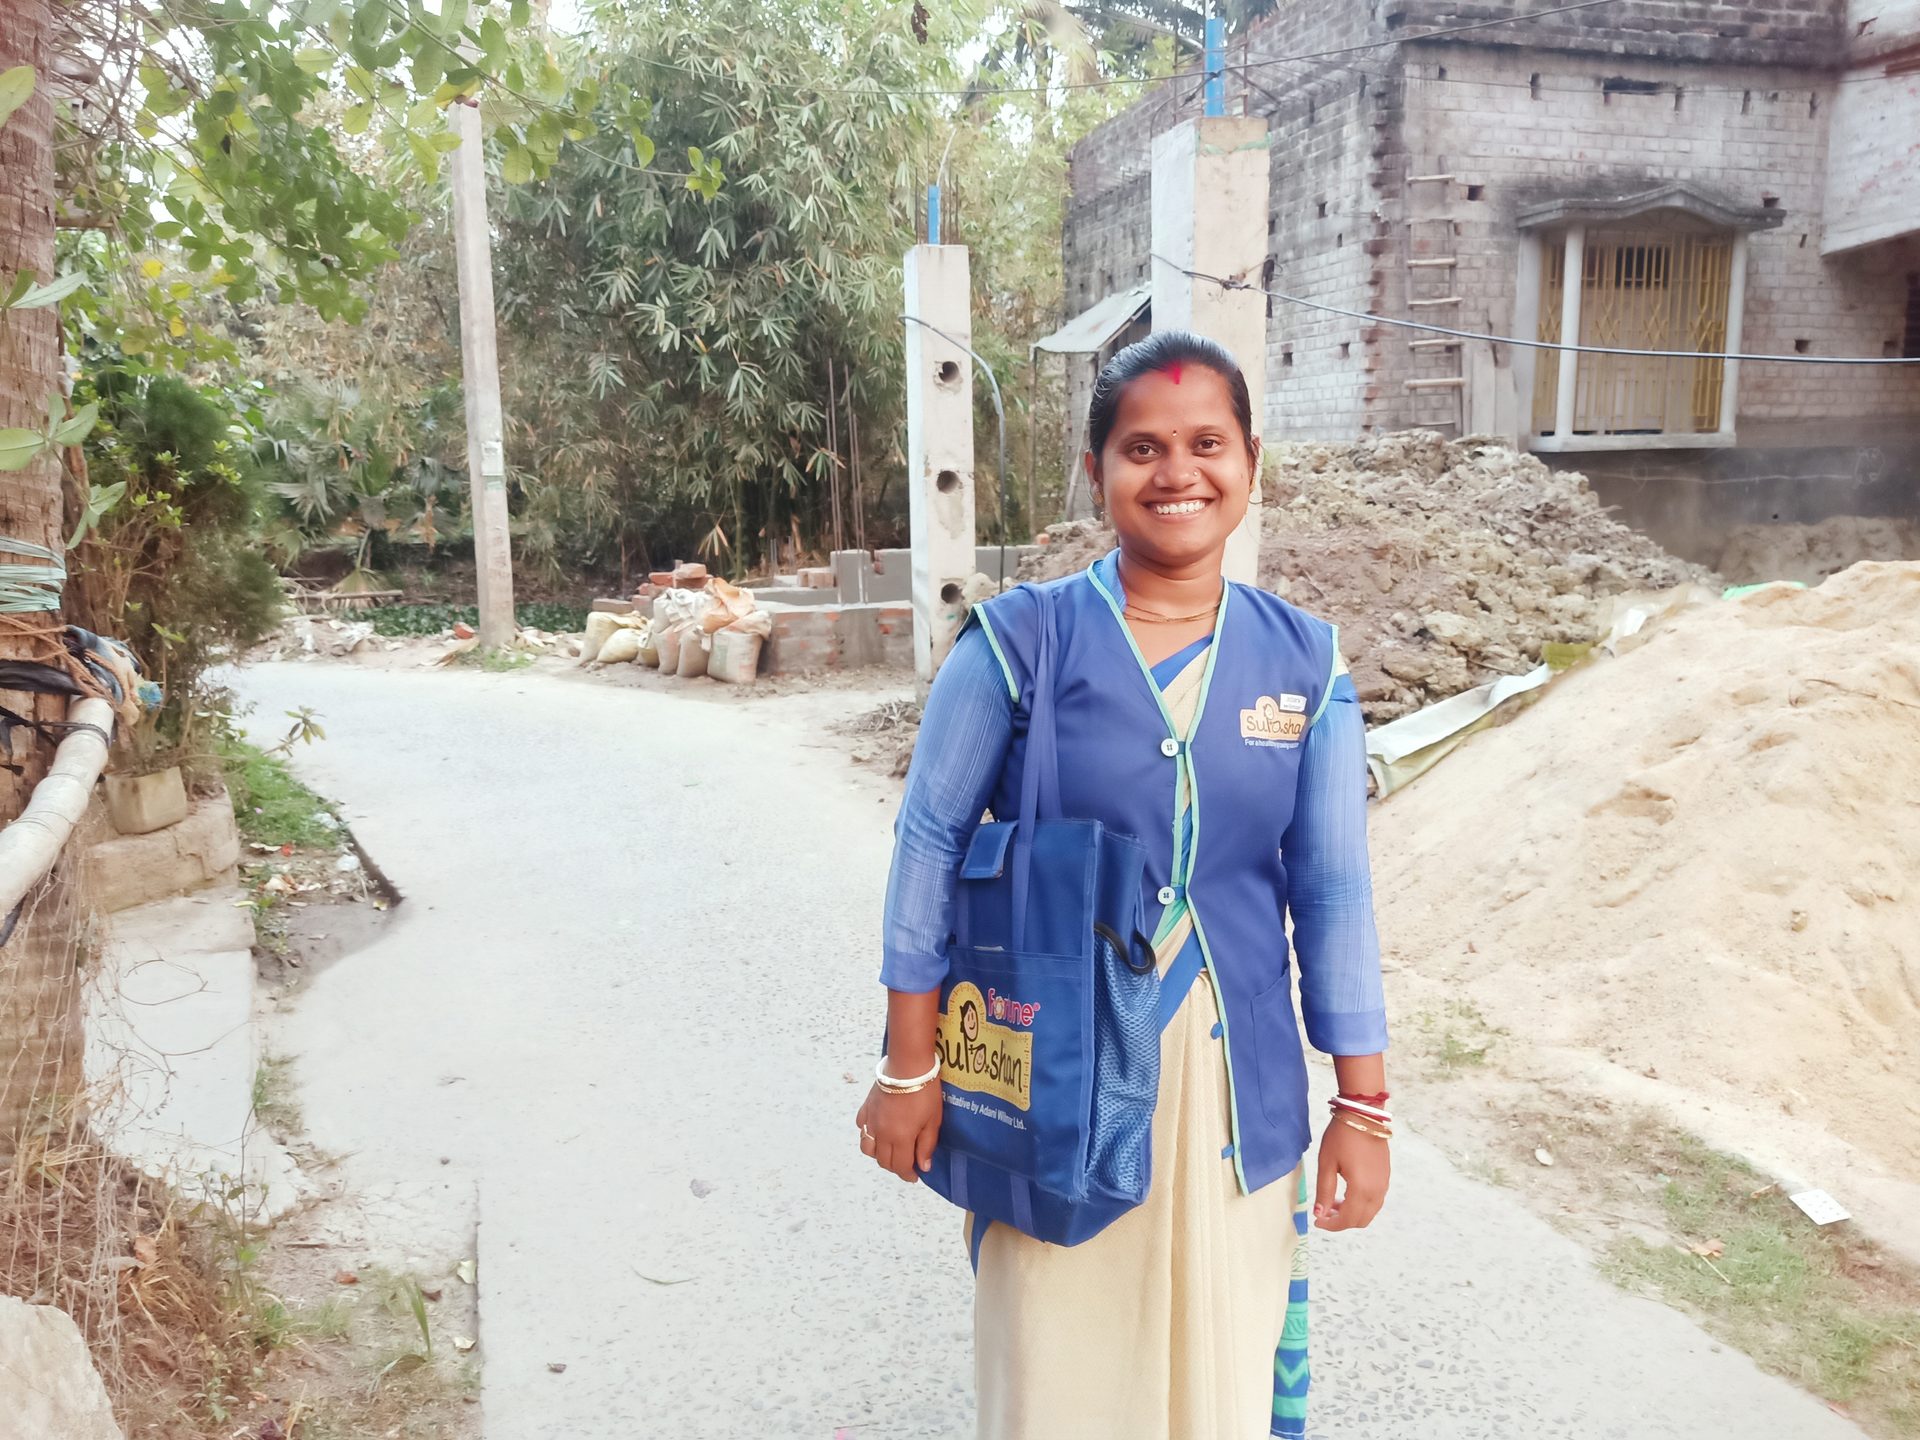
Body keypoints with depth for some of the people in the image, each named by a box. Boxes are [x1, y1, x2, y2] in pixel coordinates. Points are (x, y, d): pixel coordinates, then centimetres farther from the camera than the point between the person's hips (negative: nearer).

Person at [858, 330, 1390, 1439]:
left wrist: (1364, 1106, 3)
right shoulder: (1020, 640, -8)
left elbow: (1335, 895, 2)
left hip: (1233, 1085, 2)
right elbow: (932, 846, -5)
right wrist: (909, 1070, -4)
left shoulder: (1305, 663, 0)